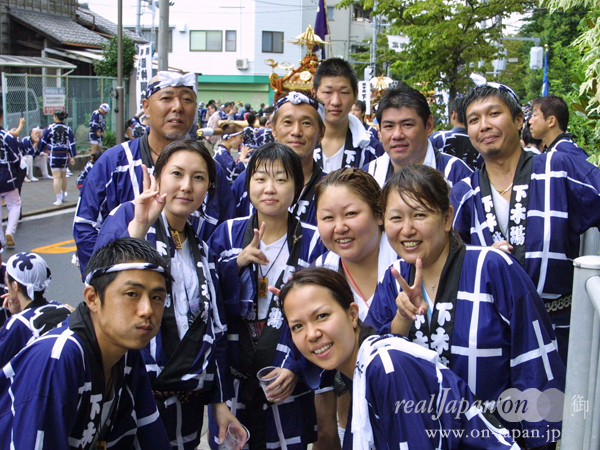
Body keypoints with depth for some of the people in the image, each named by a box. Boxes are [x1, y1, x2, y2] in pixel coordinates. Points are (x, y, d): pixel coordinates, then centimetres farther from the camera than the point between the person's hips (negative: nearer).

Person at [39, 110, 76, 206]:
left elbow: (43, 141, 1)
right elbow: (72, 143, 0)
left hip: (54, 155, -4)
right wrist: (72, 157, 2)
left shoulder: (50, 128, -6)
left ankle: (58, 200, -7)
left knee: (56, 177, -3)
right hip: (64, 155, 4)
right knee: (63, 175, 21)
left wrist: (40, 151, 17)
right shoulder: (68, 129, 2)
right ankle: (64, 195, 37)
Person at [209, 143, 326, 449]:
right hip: (232, 379, 2)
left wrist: (295, 367, -17)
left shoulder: (312, 242, -6)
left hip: (287, 383, -2)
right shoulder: (228, 233, 1)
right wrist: (238, 263, -16)